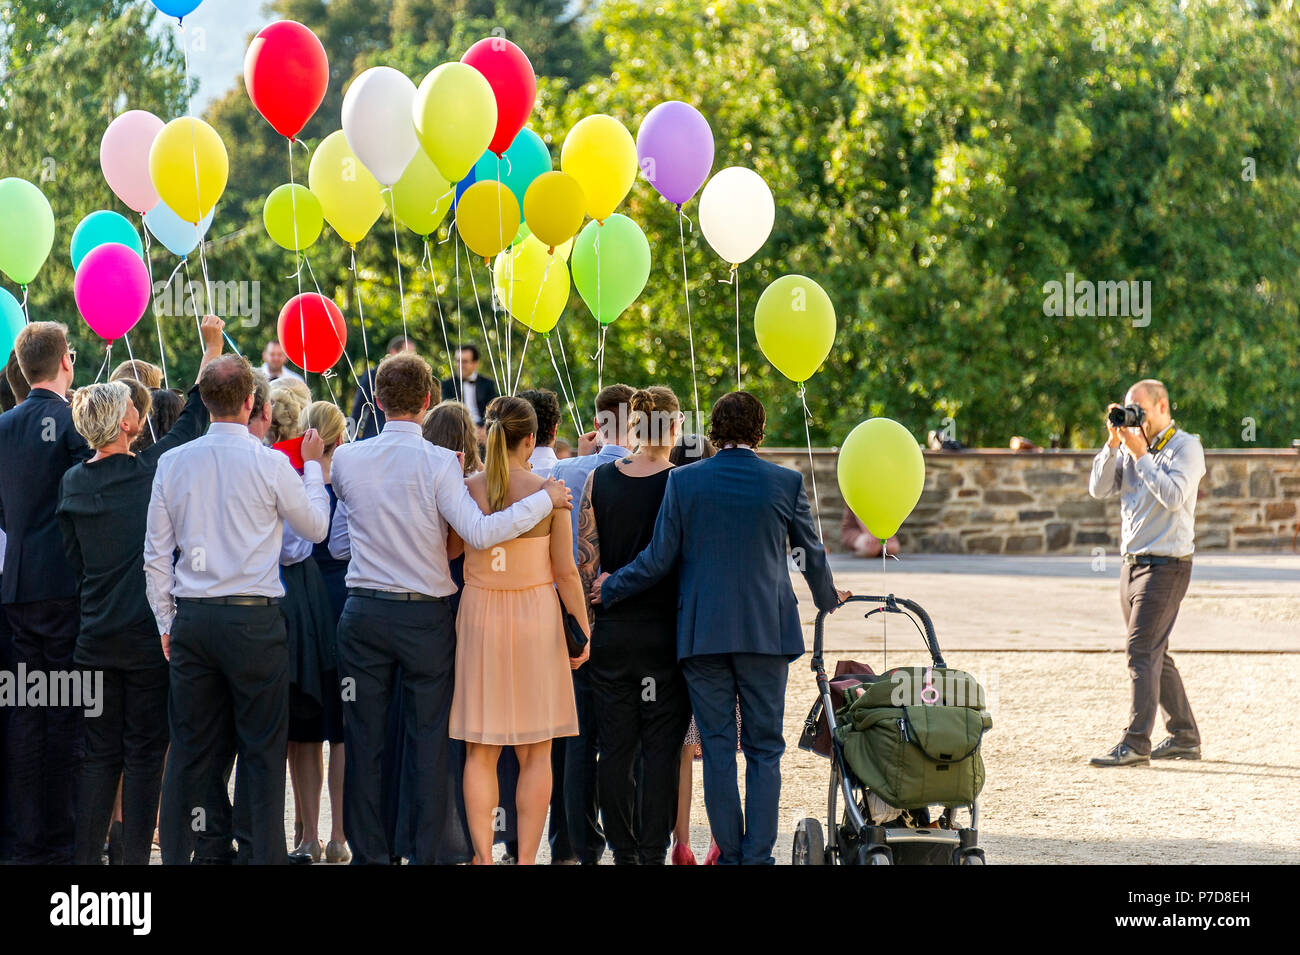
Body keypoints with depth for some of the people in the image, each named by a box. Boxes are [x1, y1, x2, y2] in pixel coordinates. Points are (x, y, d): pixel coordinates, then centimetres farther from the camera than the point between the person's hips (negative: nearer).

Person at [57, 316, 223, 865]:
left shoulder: (74, 482, 3)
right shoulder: (150, 471, -11)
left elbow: (74, 558, 10)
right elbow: (195, 417, 1)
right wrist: (212, 347, 11)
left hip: (95, 633, 5)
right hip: (148, 632, -4)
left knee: (100, 752, 10)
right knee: (144, 752, 1)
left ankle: (86, 856, 7)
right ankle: (134, 857, 0)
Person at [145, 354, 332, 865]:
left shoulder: (173, 463, 2)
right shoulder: (270, 464, -8)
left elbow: (156, 554, 7)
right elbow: (316, 526, 7)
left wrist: (167, 622, 16)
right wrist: (313, 466, 20)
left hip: (191, 617, 4)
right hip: (254, 617, -4)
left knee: (192, 747, 8)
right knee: (262, 749, 2)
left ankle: (179, 857, 10)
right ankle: (262, 854, 1)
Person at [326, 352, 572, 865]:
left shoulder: (347, 460, 0)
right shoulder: (438, 463, -11)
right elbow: (479, 532, -20)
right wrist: (544, 499, -11)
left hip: (364, 614, 2)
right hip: (426, 615, -2)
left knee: (365, 741, 7)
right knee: (430, 742, 5)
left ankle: (369, 855, 8)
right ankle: (426, 855, 4)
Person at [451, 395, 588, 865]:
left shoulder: (466, 490, -5)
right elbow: (565, 572, -4)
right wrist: (583, 631, 6)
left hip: (479, 615, 1)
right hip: (537, 618, -1)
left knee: (480, 752, 7)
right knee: (536, 753, 6)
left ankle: (483, 857, 1)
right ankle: (526, 857, 3)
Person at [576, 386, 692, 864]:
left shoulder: (600, 479, 1)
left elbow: (586, 564, 1)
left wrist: (583, 626, 10)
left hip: (612, 630, 3)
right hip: (664, 629, -3)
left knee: (614, 748, 8)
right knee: (661, 749, 1)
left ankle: (623, 851, 10)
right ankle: (653, 852, -2)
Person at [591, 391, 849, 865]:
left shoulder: (683, 481, -3)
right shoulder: (786, 482, -1)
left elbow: (659, 559, -2)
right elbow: (813, 554, 11)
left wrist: (611, 587, 15)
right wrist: (827, 598, 31)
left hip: (702, 632, 0)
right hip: (766, 631, 0)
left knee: (717, 749, 6)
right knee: (763, 750, 5)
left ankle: (729, 853, 8)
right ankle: (758, 856, 0)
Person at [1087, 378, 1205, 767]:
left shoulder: (1185, 447, -7)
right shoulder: (1131, 446, 13)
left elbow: (1173, 496, -21)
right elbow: (1099, 488, 5)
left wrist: (1140, 455, -17)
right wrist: (1113, 443, -4)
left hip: (1166, 564, -8)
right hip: (1133, 561, 8)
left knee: (1142, 652, -15)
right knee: (1155, 655, 12)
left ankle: (1135, 743, -18)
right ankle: (1184, 737, 20)